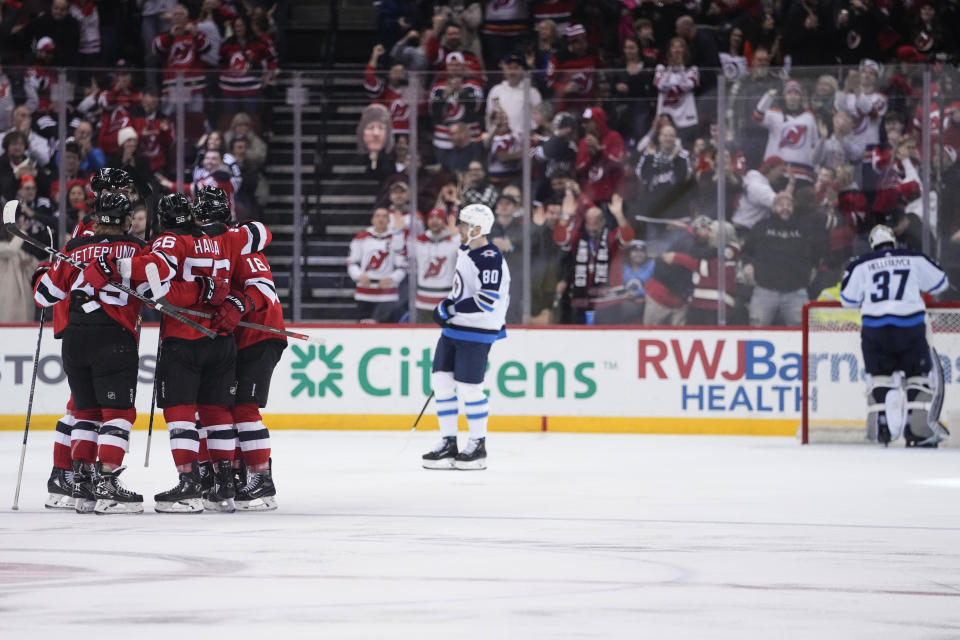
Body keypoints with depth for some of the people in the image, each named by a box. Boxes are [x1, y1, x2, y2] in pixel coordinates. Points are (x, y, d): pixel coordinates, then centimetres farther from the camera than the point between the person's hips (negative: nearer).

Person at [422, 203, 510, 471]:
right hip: (454, 329, 9)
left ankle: (478, 445, 9)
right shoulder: (465, 252, 11)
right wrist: (448, 307, 13)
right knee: (441, 383, 6)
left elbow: (487, 301, -26)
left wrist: (450, 309, -22)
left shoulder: (490, 259, -19)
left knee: (468, 389, -5)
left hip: (477, 333, -9)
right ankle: (448, 444, 13)